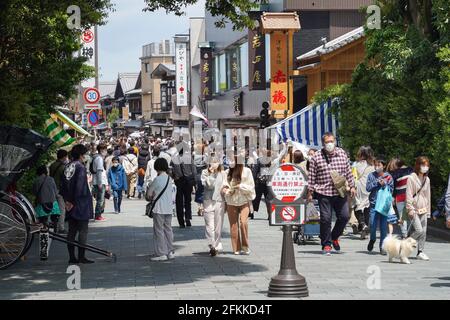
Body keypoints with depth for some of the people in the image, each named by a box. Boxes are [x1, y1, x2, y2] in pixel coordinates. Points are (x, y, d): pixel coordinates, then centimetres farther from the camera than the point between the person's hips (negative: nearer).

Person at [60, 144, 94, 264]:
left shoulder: (67, 167, 10)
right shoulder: (80, 167, -13)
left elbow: (62, 186, 13)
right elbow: (80, 186, -19)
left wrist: (67, 200, 11)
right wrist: (74, 201, -13)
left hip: (71, 205, 7)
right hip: (81, 203, -7)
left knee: (72, 231, 9)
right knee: (83, 230, -2)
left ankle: (72, 257, 11)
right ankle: (81, 256, -4)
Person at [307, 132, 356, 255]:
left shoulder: (342, 154, 8)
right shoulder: (316, 157, -2)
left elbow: (348, 172, 16)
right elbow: (311, 176, 0)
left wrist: (352, 186, 14)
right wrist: (310, 192, -2)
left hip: (340, 192, 3)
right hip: (324, 193, -3)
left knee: (344, 216, 2)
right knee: (325, 219, -1)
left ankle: (334, 237, 27)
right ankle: (326, 244, 10)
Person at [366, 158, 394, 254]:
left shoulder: (388, 177, 4)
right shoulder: (371, 176, 4)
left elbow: (391, 190, 2)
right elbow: (368, 188, -3)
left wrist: (384, 184, -13)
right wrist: (377, 182, -11)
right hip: (374, 203, 0)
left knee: (384, 226, 2)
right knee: (372, 224, -5)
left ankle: (382, 246, 11)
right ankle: (372, 239, 25)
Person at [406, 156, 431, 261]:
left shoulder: (426, 179, 12)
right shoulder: (411, 178, -6)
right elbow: (409, 194, -9)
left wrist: (428, 210, 15)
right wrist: (410, 209, -15)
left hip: (423, 210, 6)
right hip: (414, 209, -6)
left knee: (423, 231, 3)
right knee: (419, 230, -15)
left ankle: (420, 252, 10)